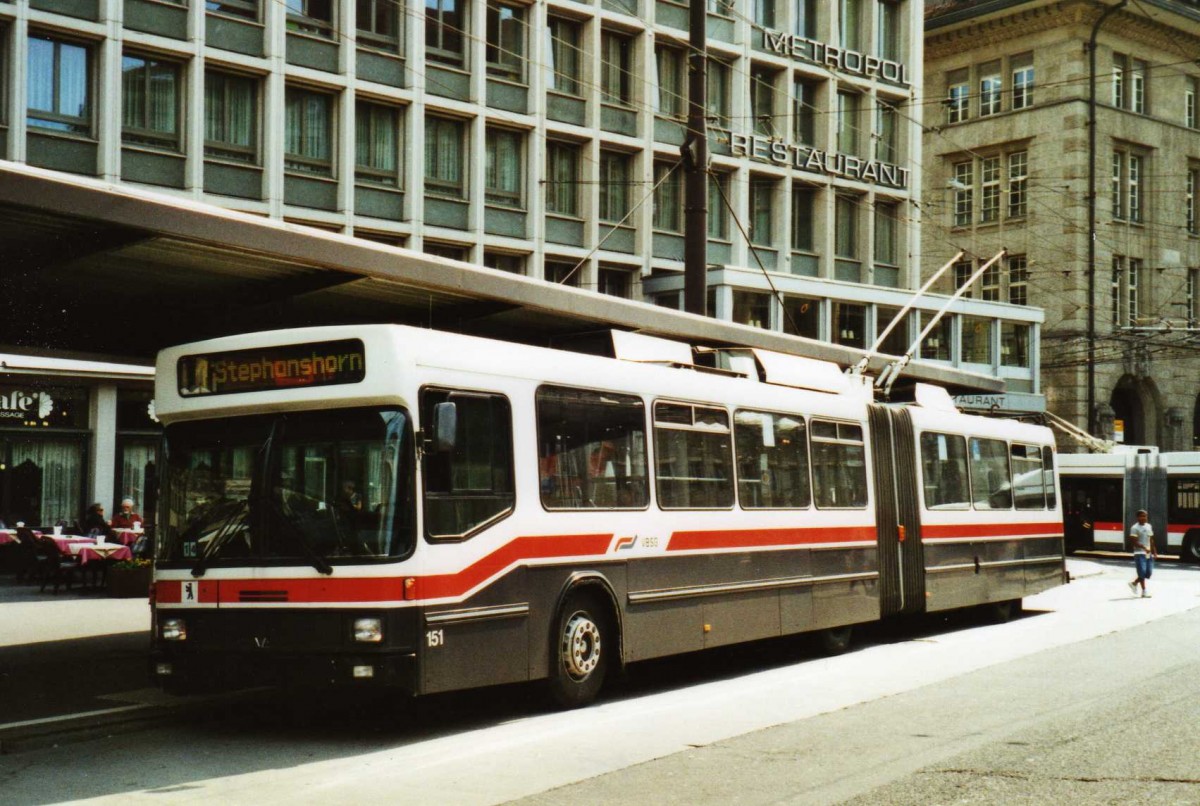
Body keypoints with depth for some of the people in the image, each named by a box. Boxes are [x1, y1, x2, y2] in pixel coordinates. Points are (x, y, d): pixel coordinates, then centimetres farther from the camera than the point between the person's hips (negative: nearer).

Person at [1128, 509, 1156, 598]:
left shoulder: (1149, 526, 13)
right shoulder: (1135, 528, -10)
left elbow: (1151, 540, 19)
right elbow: (1134, 541, -16)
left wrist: (1154, 551, 15)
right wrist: (1144, 548, -24)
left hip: (1149, 553, 7)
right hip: (1139, 553, -7)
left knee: (1149, 572, 6)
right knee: (1142, 572, -8)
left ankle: (1134, 583, 25)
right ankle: (1144, 591, -1)